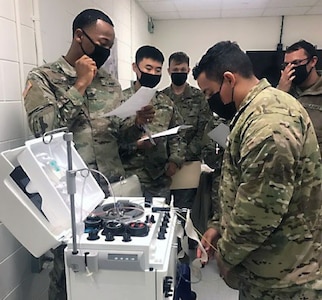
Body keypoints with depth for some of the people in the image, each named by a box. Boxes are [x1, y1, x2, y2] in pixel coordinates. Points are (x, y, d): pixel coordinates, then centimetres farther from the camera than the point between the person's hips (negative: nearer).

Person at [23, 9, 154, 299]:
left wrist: (136, 123, -6)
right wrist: (80, 85, -16)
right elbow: (44, 128, -21)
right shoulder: (42, 77, -4)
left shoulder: (111, 82, 11)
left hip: (113, 187, 5)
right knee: (67, 266, 11)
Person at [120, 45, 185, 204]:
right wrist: (135, 144, -24)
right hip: (130, 179, -4)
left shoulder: (166, 102, 10)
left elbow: (177, 136, 14)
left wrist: (174, 161, 0)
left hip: (161, 180, 4)